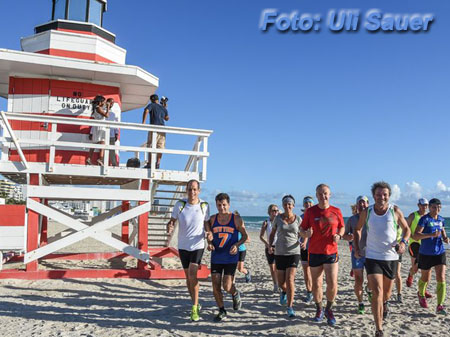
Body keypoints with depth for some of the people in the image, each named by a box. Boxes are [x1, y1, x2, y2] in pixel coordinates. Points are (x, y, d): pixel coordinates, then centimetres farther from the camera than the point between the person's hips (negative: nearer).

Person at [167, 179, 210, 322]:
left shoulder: (204, 206, -5)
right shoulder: (180, 204, -6)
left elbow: (207, 224, 5)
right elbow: (172, 221, -2)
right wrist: (169, 228, -25)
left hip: (198, 246, -2)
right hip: (183, 246, 2)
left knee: (192, 275, -16)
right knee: (188, 277, 13)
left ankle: (194, 308, -4)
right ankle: (195, 303, 33)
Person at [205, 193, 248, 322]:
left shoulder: (236, 219, -5)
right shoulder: (212, 219, 3)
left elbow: (245, 236, 3)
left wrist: (237, 245, -15)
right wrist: (209, 243, -7)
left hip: (231, 258, -3)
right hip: (216, 257, 3)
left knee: (227, 286, -8)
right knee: (216, 286, 1)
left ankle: (236, 294, 27)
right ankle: (222, 311, 21)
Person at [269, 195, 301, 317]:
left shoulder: (298, 219, 0)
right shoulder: (278, 218, -1)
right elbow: (272, 234, 10)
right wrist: (270, 245, -7)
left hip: (294, 252, -1)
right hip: (280, 253, 1)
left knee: (290, 280, -14)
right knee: (281, 282, 8)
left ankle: (290, 307, -2)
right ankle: (284, 291, 44)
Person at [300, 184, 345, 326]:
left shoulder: (336, 211, 0)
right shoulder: (310, 211, -2)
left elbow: (342, 227, 15)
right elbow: (302, 231, 3)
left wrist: (339, 235, -7)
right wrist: (306, 233, -20)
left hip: (331, 252, 0)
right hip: (314, 253, 0)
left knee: (332, 284, -8)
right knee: (316, 284, 9)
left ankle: (329, 309, 18)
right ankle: (319, 309, 31)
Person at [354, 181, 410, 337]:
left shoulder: (395, 211, -5)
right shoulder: (366, 212, -4)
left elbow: (406, 229, 6)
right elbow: (357, 229, 12)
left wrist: (403, 242, -14)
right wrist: (356, 248, 2)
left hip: (391, 257, 1)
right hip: (372, 257, -1)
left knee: (387, 290, 20)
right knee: (377, 292, -13)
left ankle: (384, 304, 57)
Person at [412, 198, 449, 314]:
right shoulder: (424, 219, -12)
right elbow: (415, 236, -21)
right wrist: (431, 235, -32)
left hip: (440, 253, 4)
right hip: (426, 254, -3)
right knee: (425, 278, 14)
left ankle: (440, 306, -5)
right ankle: (421, 295, 44)